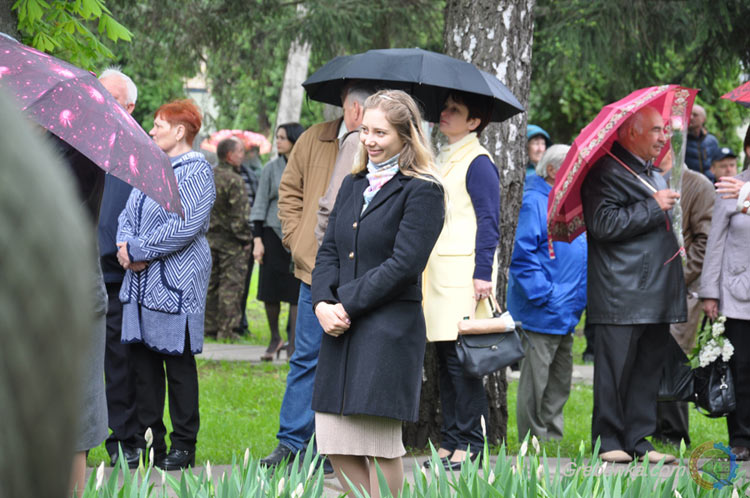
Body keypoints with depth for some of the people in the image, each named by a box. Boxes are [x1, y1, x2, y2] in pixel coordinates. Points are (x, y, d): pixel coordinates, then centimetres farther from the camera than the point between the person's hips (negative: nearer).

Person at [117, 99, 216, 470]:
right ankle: (149, 439, 15)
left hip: (176, 283, -8)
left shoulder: (195, 171, -8)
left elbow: (185, 225, -19)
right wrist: (125, 243, -4)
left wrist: (139, 249, -15)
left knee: (178, 362, -1)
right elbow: (129, 213, 17)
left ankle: (183, 446, 6)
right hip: (141, 281, 8)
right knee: (143, 359, 8)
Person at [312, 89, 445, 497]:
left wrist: (347, 306, -13)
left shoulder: (422, 191, -6)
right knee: (333, 440, 4)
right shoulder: (353, 185, 17)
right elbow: (329, 252, 14)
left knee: (380, 443, -4)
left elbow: (404, 265, -13)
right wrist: (323, 303, -5)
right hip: (341, 328, 7)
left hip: (389, 330, -7)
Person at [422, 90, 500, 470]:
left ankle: (469, 444, -6)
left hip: (463, 273, -9)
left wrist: (482, 274, -18)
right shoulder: (443, 160, 19)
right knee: (444, 357, 8)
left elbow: (488, 221, -13)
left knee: (460, 359, -9)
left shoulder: (477, 163, -8)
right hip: (438, 274, 9)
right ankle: (450, 442, 11)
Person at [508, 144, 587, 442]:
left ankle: (553, 439, 22)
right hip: (543, 313, -10)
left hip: (565, 315, 10)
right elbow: (521, 255, -19)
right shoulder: (533, 202, -12)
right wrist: (544, 295, -21)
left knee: (559, 383, 14)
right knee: (536, 381, -5)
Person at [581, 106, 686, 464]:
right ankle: (609, 441, 3)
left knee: (647, 368, 9)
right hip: (621, 296, -9)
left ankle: (639, 441, 13)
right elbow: (603, 223, -23)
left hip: (655, 295, 9)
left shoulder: (652, 174, 21)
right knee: (615, 368, -4)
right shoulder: (607, 172, -10)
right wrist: (653, 207, -18)